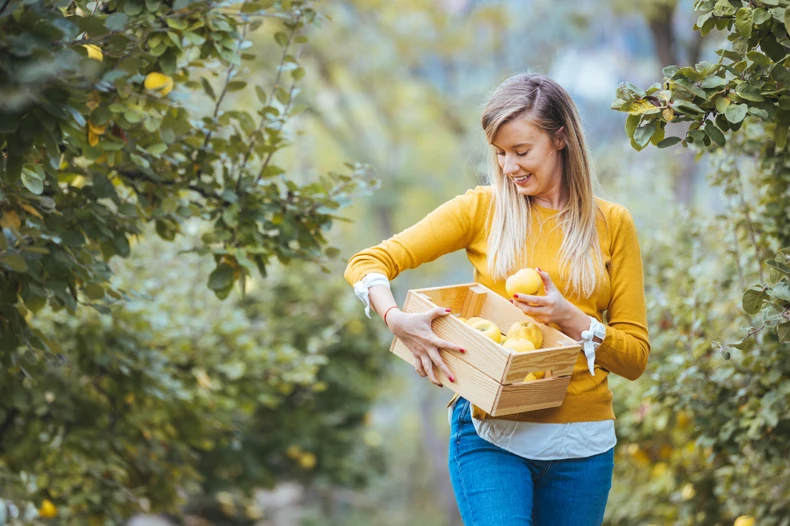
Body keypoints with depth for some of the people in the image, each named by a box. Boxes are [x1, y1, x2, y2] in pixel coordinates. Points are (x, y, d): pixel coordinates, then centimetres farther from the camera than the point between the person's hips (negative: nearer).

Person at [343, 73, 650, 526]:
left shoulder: (612, 224, 6)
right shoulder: (482, 209, 4)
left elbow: (635, 356, 5)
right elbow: (367, 264, 0)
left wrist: (570, 319, -13)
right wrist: (397, 319, -20)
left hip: (580, 443, 2)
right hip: (490, 433, -2)